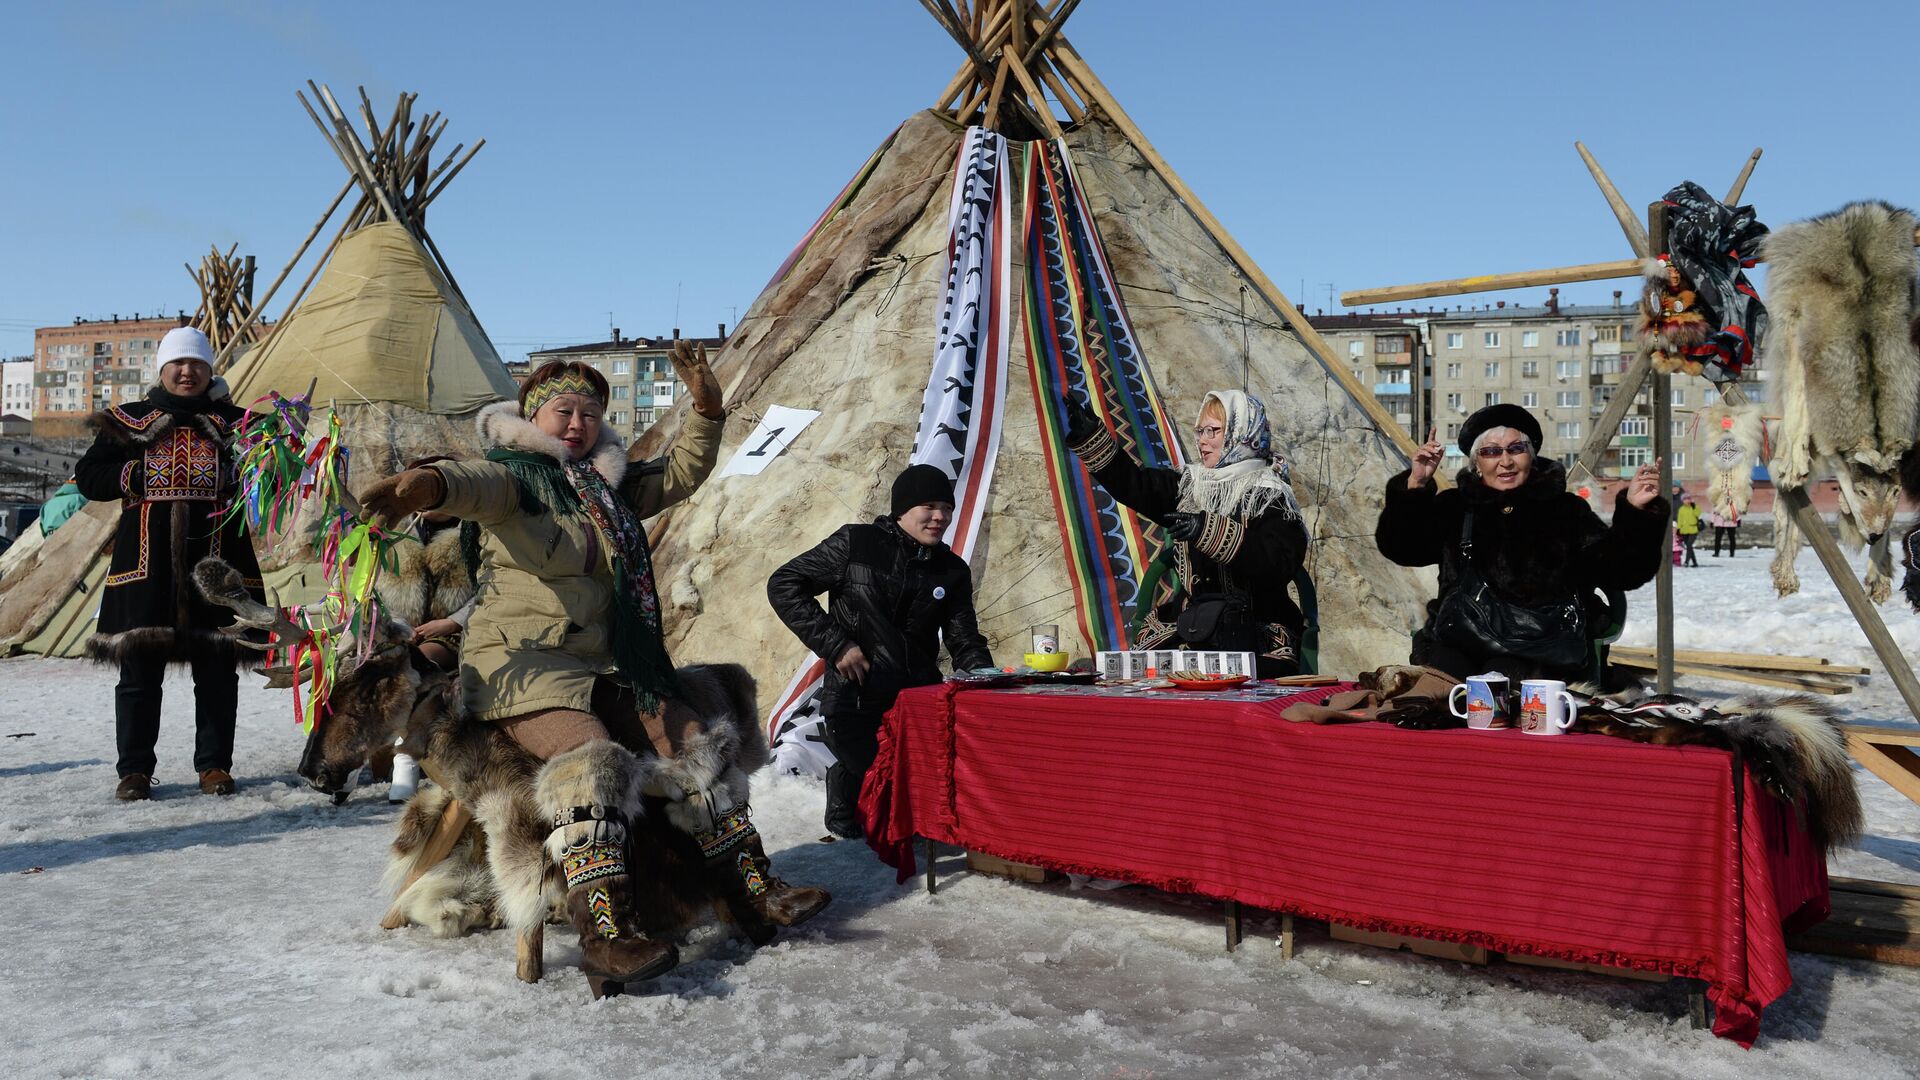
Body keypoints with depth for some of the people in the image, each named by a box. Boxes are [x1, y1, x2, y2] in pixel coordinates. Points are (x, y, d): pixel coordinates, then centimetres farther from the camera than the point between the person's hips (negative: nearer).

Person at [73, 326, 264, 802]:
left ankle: (214, 765, 13)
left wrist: (233, 477, -11)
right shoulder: (130, 420, 12)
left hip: (216, 558, 0)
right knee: (140, 670, 2)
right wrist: (136, 476, -6)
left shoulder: (234, 421, 11)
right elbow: (88, 476, 10)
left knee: (217, 670, 3)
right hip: (146, 563, 0)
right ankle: (134, 770, 12)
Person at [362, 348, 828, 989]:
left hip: (605, 665, 7)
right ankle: (605, 932, -39)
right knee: (593, 760, -32)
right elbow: (475, 484, -26)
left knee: (696, 744, -6)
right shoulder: (514, 475, -2)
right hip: (520, 663, -7)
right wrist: (427, 485, -51)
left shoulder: (611, 488, 18)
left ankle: (753, 888, 0)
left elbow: (682, 474, 24)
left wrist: (706, 410, 8)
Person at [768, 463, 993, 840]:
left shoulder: (952, 571, 10)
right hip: (855, 701, -4)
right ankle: (845, 813, 28)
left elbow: (964, 642, 13)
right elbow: (783, 586, -4)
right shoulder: (855, 544, -4)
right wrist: (835, 645, -10)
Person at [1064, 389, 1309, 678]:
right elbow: (1131, 484, 5)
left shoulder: (1272, 498, -2)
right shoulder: (1186, 485, 16)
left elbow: (1280, 564, -17)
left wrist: (1210, 531, -25)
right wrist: (1089, 435, -4)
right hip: (1179, 631, 5)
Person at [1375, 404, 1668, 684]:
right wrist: (1415, 487, -8)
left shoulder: (1565, 510, 16)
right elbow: (1400, 547, 3)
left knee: (1505, 677, -33)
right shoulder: (1454, 507, 16)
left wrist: (1635, 511, -7)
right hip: (1458, 644, 0)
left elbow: (1618, 569, 7)